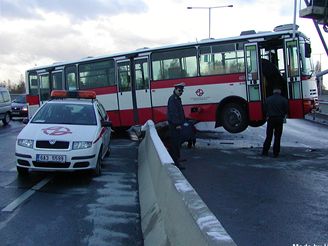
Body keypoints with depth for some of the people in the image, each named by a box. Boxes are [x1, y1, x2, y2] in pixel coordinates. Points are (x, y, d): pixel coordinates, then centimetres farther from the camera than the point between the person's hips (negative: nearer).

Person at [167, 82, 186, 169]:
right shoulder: (172, 99, -13)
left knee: (173, 143, 17)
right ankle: (176, 162, -7)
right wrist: (177, 124, -22)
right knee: (175, 143, -9)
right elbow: (173, 112, -20)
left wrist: (181, 122, 15)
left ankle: (170, 159, 27)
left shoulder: (178, 99, 18)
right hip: (174, 125, -10)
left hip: (177, 124, 10)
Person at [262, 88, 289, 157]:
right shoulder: (284, 100, -2)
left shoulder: (268, 99, 2)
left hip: (270, 119, 1)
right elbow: (286, 110, -1)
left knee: (269, 136, 8)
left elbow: (265, 109, 4)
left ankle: (265, 151, 6)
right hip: (279, 119, -1)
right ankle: (276, 153, 5)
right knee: (277, 136, 5)